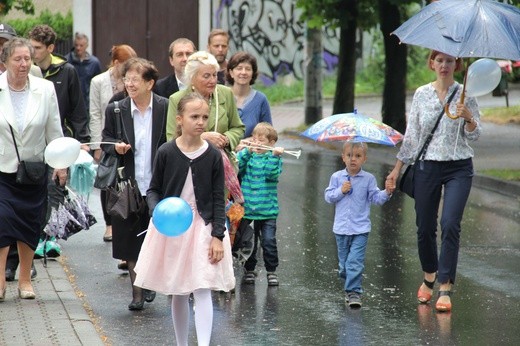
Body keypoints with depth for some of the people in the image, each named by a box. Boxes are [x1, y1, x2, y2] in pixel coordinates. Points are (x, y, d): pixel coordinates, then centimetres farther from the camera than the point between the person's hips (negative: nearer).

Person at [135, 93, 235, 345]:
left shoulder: (213, 155, -5)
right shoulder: (166, 152, -5)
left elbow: (218, 199, -1)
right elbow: (153, 190, 4)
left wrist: (217, 236, -7)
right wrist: (158, 212, -16)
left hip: (203, 227, -1)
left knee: (202, 290, -11)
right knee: (178, 293, 12)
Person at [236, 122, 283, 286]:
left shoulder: (273, 158, 2)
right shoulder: (246, 155, 7)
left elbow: (272, 174, -15)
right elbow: (237, 166, -12)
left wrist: (275, 155, -25)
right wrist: (248, 151, -22)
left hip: (267, 210, -2)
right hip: (247, 209, 2)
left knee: (269, 241, -7)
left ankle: (271, 271, 7)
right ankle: (249, 270, 25)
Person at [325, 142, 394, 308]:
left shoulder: (369, 179, 0)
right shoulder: (337, 177, 2)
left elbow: (375, 198, -1)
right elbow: (328, 197, 2)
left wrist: (387, 192, -18)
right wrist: (341, 191, -12)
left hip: (360, 228, -2)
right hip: (341, 227, 2)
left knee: (355, 261, -12)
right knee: (343, 262, 12)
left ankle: (354, 292, -11)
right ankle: (350, 286, 30)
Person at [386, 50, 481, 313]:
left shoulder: (465, 94, 0)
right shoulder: (421, 94, 5)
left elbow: (474, 136, -1)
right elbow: (411, 134, 10)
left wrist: (468, 118, -22)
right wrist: (397, 168, 8)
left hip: (458, 168, -2)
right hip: (427, 166, 2)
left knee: (450, 224, -15)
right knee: (424, 226, 8)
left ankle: (445, 288, -13)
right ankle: (429, 278, 32)